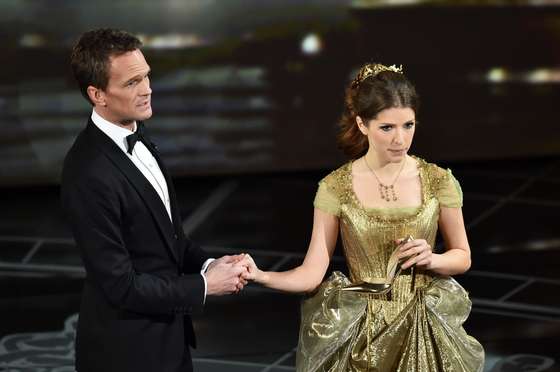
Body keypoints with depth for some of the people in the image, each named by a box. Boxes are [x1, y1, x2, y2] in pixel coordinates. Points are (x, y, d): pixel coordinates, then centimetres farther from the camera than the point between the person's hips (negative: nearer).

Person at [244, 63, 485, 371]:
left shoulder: (438, 181, -6)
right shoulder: (335, 187, -9)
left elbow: (462, 257, 6)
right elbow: (313, 273, -10)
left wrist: (432, 260, -15)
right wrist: (260, 277, -27)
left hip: (424, 331, 1)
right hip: (361, 335, -1)